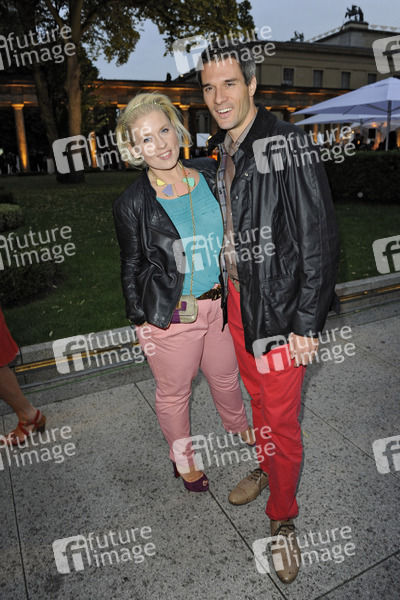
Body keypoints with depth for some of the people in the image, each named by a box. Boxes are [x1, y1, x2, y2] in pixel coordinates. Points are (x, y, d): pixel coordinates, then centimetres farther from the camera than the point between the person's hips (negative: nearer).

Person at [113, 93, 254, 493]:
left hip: (221, 303, 4)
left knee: (226, 375, 25)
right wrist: (140, 322, -4)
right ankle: (182, 458, 44)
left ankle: (238, 426, 56)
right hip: (170, 317, -4)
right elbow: (131, 269, -5)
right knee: (174, 392, 16)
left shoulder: (210, 174, -2)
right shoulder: (131, 204, -14)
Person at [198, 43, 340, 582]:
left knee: (282, 419, 5)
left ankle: (283, 520, 28)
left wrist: (306, 323, -18)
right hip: (234, 298, 7)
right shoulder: (221, 151, 10)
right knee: (257, 396, 23)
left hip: (279, 307, -7)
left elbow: (318, 239, -18)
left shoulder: (287, 144, -15)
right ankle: (266, 468, 48)